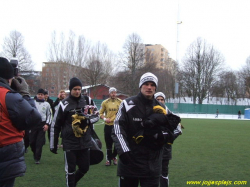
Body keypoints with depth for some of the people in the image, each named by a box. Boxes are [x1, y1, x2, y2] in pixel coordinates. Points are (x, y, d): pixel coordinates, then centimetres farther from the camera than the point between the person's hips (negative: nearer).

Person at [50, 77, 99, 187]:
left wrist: (87, 120, -15)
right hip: (69, 143, -4)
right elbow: (55, 125, -2)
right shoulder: (64, 104, -6)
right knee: (70, 170, 3)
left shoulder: (87, 101, 4)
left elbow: (96, 116, 7)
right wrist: (53, 145, 0)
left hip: (85, 142, 4)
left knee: (85, 168, 13)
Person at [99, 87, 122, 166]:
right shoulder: (105, 102, 0)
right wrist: (104, 118, -11)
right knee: (108, 143, 6)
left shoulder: (120, 102, 0)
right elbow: (101, 113, 6)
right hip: (108, 126, 0)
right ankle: (108, 159, 18)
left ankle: (114, 157, 27)